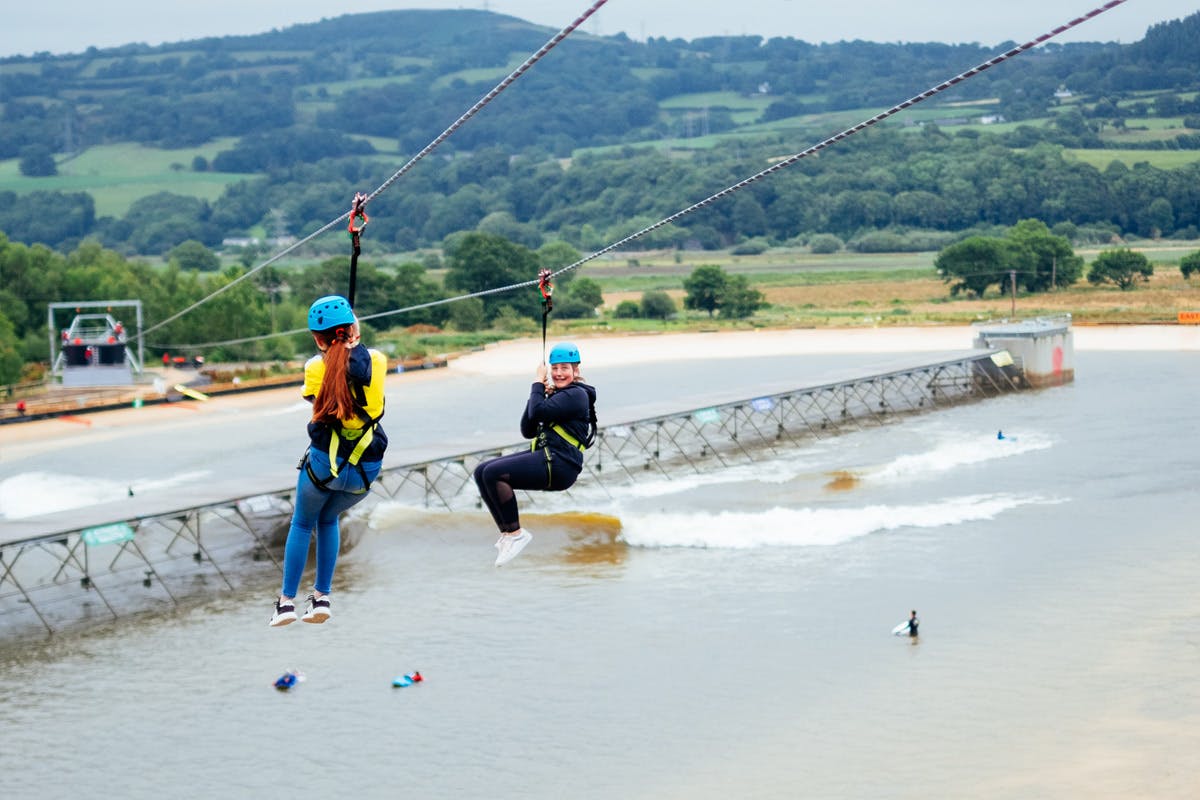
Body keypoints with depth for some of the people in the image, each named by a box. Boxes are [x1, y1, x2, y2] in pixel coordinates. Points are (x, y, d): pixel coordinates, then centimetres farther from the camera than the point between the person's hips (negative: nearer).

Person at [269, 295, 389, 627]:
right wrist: (354, 342, 29)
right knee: (328, 520, 28)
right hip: (367, 469, 2)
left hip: (325, 462, -2)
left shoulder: (316, 367, -9)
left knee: (302, 524, 22)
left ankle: (287, 601, 18)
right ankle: (322, 597, 22)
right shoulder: (377, 360, -5)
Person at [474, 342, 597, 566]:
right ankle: (505, 532, 0)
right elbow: (528, 431, 17)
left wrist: (538, 384, -3)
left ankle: (516, 534, -14)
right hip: (544, 456, 10)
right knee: (482, 472, 1)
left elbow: (538, 412, -19)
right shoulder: (557, 395, 23)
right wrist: (538, 394, 8)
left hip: (560, 465, -10)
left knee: (493, 473, -23)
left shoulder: (576, 394, -6)